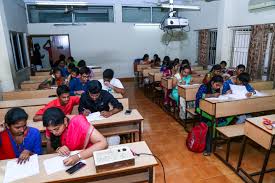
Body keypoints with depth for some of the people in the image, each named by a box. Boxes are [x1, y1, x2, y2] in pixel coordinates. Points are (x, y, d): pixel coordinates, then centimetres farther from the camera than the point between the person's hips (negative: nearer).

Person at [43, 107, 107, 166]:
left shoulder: (78, 122, -23)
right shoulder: (51, 128, -11)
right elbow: (49, 150, 2)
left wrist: (78, 156, -37)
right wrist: (57, 149, -19)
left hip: (88, 158, -2)